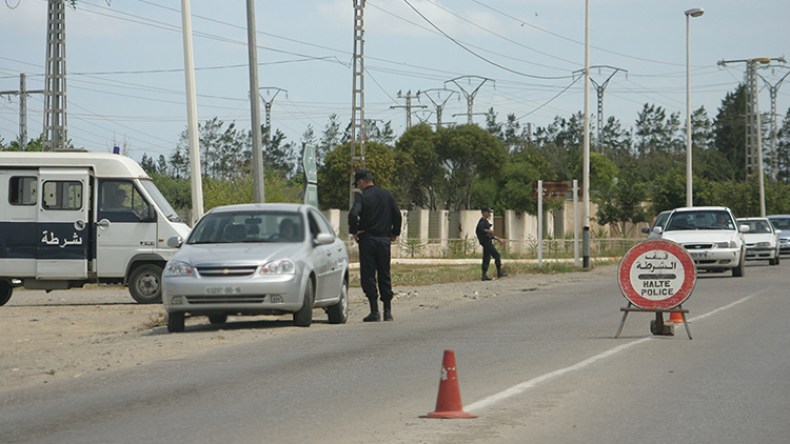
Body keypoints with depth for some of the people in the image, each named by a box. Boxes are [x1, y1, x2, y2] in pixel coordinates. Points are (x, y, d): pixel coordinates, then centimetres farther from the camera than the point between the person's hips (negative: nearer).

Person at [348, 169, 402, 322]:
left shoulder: (362, 196, -9)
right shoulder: (387, 195, 6)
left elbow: (353, 214, -24)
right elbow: (397, 215, 6)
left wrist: (354, 231, -9)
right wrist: (395, 233, 16)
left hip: (367, 239, -4)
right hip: (384, 239, 4)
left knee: (368, 276, 0)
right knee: (384, 275, 11)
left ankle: (375, 312, -4)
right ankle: (387, 311, 10)